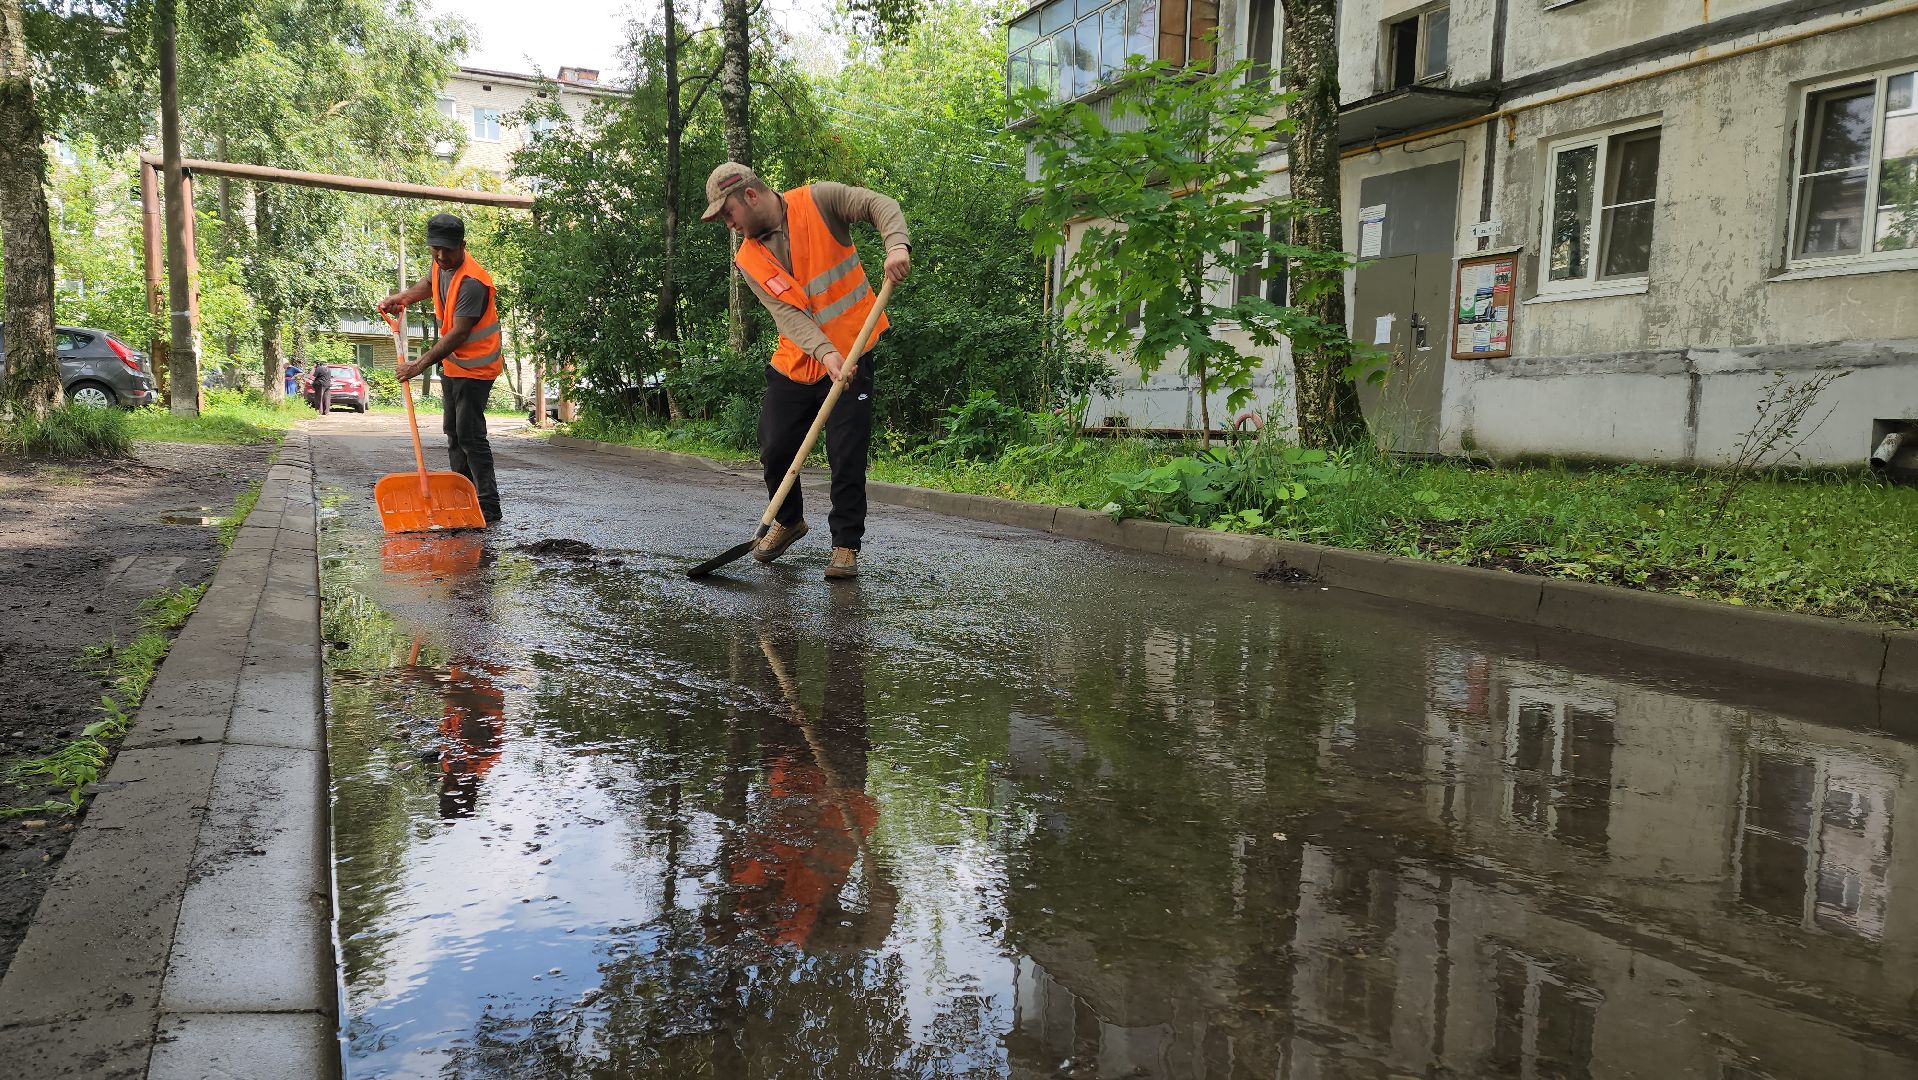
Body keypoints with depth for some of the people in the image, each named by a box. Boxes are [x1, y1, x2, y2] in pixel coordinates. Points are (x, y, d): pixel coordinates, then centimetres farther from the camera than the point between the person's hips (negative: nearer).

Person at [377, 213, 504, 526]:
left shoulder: (472, 282, -27)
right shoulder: (442, 265, 1)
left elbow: (457, 334, -29)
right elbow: (429, 283, 27)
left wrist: (421, 364, -30)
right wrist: (400, 297, 11)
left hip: (474, 368, -10)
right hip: (452, 364, 10)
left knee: (470, 435, -15)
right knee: (453, 432, 16)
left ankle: (489, 508, -13)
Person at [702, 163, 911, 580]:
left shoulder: (819, 201, -7)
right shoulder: (749, 260, 1)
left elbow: (881, 205, -10)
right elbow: (787, 314, -11)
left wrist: (897, 246, -32)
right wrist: (825, 353, -27)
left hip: (850, 358, -4)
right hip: (794, 363, 4)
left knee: (847, 456, -7)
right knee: (774, 450, 6)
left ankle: (846, 545, 7)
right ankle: (789, 520, 34)